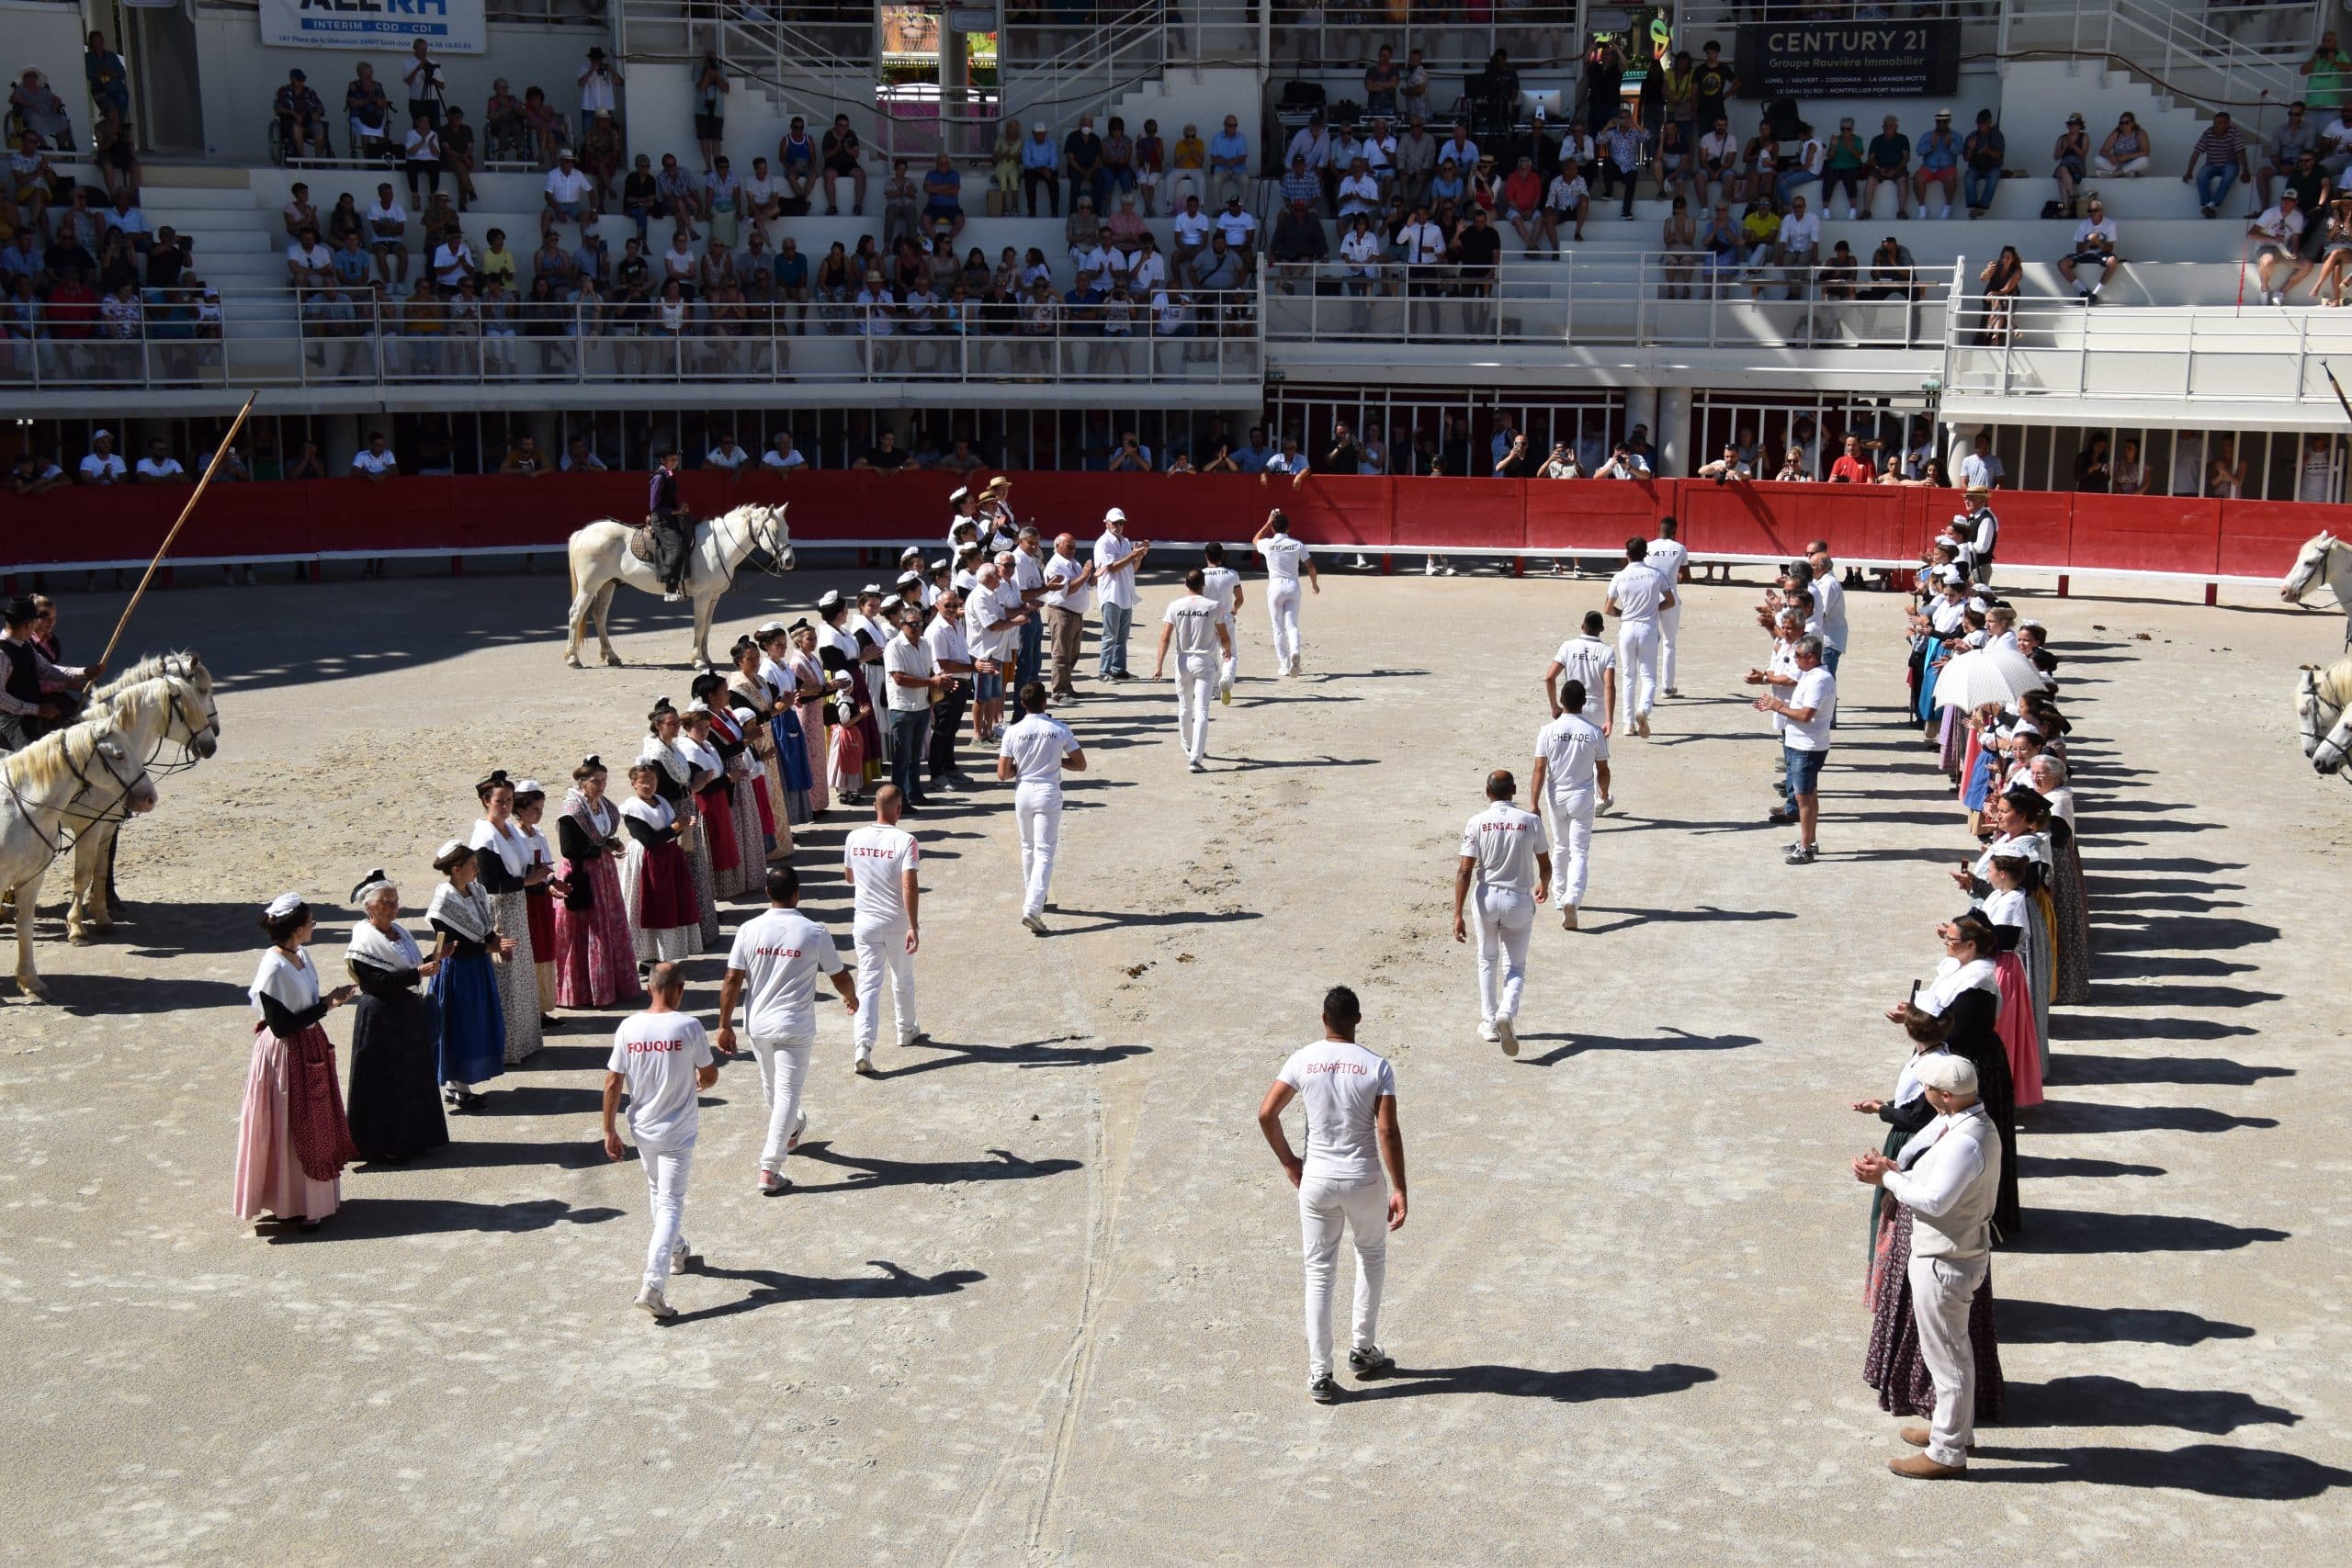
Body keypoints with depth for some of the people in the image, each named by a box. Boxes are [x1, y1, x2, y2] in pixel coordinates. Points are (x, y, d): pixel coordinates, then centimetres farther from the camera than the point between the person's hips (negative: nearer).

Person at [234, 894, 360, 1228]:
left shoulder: (301, 957, 2)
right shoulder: (273, 968, -24)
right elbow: (282, 1026, -23)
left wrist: (329, 1000, -4)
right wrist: (325, 1006, -19)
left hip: (310, 1048, 9)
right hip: (285, 1055, -9)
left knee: (317, 1124, 18)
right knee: (291, 1130, 2)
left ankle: (318, 1194, 30)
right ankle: (294, 1205, 14)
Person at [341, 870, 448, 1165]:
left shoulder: (399, 931, 10)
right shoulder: (365, 941, -16)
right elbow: (379, 982, -25)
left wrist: (434, 959, 1)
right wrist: (418, 973, -28)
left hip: (409, 1013, 9)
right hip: (382, 1017, -9)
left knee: (414, 1076, 15)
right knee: (385, 1081, -1)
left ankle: (413, 1137, 27)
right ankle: (383, 1144, 9)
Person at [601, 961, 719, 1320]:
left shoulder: (628, 1027, -7)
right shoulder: (688, 1027, -15)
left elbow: (612, 1083, -4)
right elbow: (710, 1075, -4)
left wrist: (609, 1131, 5)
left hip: (642, 1128, 4)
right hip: (678, 1131, -4)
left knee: (657, 1192, 26)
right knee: (671, 1204, -1)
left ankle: (676, 1252, 44)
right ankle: (653, 1286, -12)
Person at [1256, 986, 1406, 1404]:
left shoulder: (1303, 1060, -5)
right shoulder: (1377, 1066, -9)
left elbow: (1266, 1114, -7)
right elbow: (1388, 1131, -14)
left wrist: (1287, 1161, 7)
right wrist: (1399, 1190, -10)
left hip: (1316, 1180, 1)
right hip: (1363, 1180, -1)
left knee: (1318, 1272, 9)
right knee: (1372, 1257, 25)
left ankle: (1319, 1374, 8)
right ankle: (1363, 1348, 29)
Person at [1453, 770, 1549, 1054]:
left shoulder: (1476, 823, -8)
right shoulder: (1531, 821, -5)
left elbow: (1464, 871, -12)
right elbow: (1545, 865, 4)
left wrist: (1458, 915, -9)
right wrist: (1544, 886, 27)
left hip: (1486, 898, 0)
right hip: (1519, 901, 0)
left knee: (1487, 961, 22)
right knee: (1515, 967, 11)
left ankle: (1489, 1022, 26)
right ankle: (1507, 1012, -17)